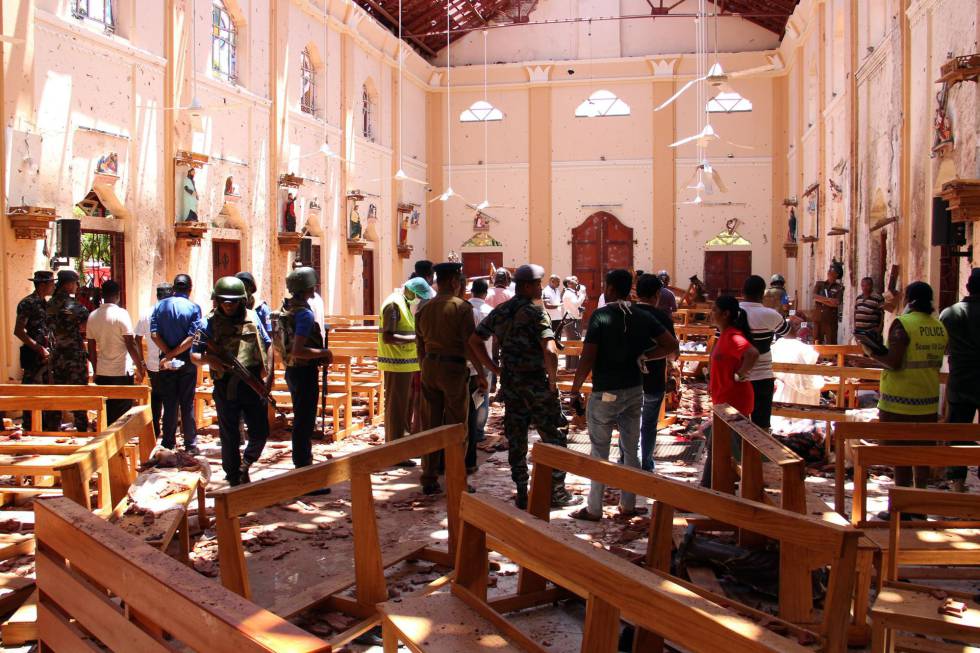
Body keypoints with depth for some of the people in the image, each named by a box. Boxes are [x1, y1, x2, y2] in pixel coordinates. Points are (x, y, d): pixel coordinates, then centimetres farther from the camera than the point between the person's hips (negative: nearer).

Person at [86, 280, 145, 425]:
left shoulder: (92, 316, 6)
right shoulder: (121, 314, -11)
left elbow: (91, 349, 10)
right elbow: (130, 345, -14)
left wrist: (96, 371, 19)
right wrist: (140, 367, -6)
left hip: (102, 373, 5)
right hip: (122, 372, -5)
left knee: (106, 413, 11)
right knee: (123, 414, 1)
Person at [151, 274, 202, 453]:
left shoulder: (161, 305, 1)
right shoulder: (194, 308, -6)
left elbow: (154, 334, -7)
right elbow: (192, 337, -15)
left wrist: (168, 354, -10)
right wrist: (173, 354, -13)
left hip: (166, 362, 2)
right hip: (187, 361, -2)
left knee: (169, 403, 9)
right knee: (187, 404, 5)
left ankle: (168, 444, 15)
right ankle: (190, 445, 8)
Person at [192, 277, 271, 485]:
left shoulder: (252, 318, 5)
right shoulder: (210, 323, -1)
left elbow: (267, 344, 17)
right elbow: (194, 354, 2)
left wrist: (265, 367, 3)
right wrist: (207, 359, -19)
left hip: (253, 384, 2)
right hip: (226, 388, -2)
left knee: (260, 433, 4)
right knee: (229, 437, 8)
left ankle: (245, 466, 32)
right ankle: (234, 480, 23)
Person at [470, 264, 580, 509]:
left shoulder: (499, 312, 6)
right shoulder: (535, 313, -15)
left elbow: (475, 340, 10)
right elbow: (550, 352, -27)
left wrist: (495, 369, 11)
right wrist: (553, 381, -14)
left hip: (510, 383, 7)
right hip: (536, 382, -6)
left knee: (515, 439, 12)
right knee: (554, 438, 7)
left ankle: (522, 494, 17)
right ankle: (557, 493, 12)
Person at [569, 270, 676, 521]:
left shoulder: (600, 316, -14)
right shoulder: (643, 317, 1)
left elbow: (588, 359, -18)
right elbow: (671, 344, 2)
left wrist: (575, 389, -7)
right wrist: (642, 356, 6)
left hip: (605, 393, -5)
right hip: (634, 391, 5)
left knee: (600, 452, 5)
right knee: (631, 450, 14)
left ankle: (594, 509, 12)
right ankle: (628, 505, 23)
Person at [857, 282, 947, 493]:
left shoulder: (902, 324, -15)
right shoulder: (940, 327, 7)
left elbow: (894, 363, -21)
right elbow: (935, 363, 16)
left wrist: (872, 351, -6)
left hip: (901, 402, -6)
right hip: (929, 401, 7)